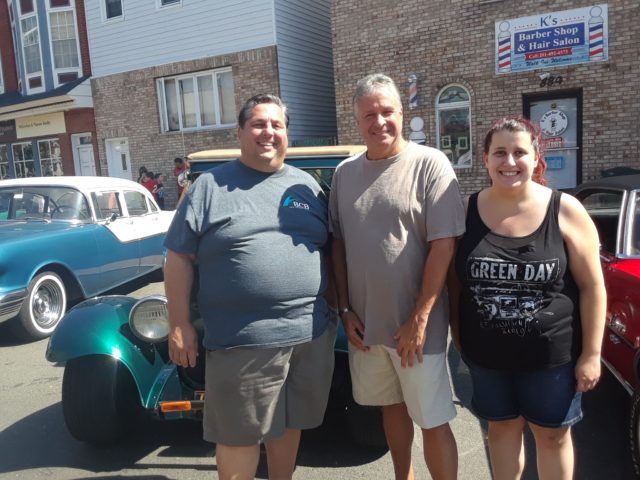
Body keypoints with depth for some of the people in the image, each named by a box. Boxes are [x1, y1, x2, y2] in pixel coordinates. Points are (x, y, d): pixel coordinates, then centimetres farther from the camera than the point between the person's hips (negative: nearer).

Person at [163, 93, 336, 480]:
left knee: (289, 422, 20)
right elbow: (179, 258, -1)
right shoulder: (210, 187, 0)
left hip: (311, 334, 4)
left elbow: (331, 251, 15)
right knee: (238, 434, 9)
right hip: (241, 340, -3)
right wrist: (180, 326, -5)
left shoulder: (307, 186, 11)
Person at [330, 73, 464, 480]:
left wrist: (419, 320, -16)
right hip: (366, 323, 5)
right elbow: (339, 244, 9)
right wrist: (345, 309, 4)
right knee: (392, 405, 21)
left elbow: (444, 245, -14)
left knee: (432, 421, 6)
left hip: (416, 324, -4)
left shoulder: (430, 164, -10)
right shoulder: (345, 173, 5)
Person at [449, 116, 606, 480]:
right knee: (502, 426, 18)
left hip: (552, 353, -1)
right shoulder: (468, 210, -4)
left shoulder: (566, 211, -10)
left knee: (552, 434, 16)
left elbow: (592, 287, -6)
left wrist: (591, 354, -6)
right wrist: (458, 334, 4)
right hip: (486, 352, 2)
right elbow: (455, 280, 3)